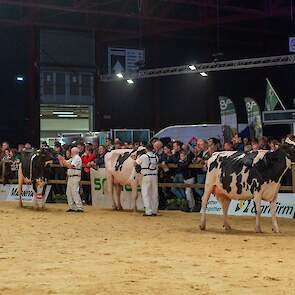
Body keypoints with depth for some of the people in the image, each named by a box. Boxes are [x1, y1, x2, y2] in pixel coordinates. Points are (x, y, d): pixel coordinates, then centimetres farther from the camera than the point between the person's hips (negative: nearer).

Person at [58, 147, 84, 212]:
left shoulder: (77, 158, -8)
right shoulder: (72, 159, 21)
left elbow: (70, 166, -19)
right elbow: (63, 164, 23)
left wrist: (63, 160, -16)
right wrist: (60, 159, 7)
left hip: (75, 177, -10)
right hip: (70, 177, 10)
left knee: (75, 192, -14)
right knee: (69, 192, 8)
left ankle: (80, 208, -14)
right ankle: (72, 207, 11)